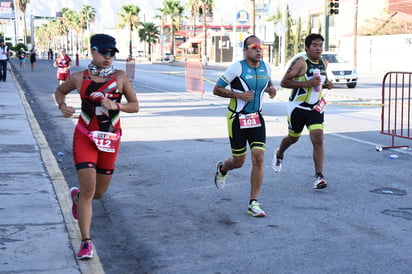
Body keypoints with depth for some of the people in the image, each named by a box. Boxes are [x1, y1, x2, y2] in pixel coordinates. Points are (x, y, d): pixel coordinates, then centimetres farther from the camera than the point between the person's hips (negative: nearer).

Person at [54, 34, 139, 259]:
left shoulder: (120, 77, -2)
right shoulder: (79, 78, -2)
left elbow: (135, 106, -1)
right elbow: (59, 91, 16)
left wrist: (116, 105, -19)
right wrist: (62, 106, -5)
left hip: (110, 139, 2)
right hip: (85, 137, -2)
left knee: (99, 193, 14)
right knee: (88, 191, -12)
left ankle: (76, 195, 50)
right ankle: (86, 242, -1)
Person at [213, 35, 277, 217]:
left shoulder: (266, 67, 4)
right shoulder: (237, 68, -12)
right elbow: (217, 89, -9)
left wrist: (271, 90, 0)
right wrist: (239, 95, -21)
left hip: (257, 119, 4)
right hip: (237, 119, -4)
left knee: (258, 159, -9)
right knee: (238, 162, 6)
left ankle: (253, 203, 0)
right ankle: (222, 168, 45)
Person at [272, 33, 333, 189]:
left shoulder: (324, 63, 4)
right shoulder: (300, 63, -18)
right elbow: (284, 82, -20)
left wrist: (326, 83, 1)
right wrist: (307, 84, -28)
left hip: (316, 107, 4)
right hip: (298, 107, -4)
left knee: (318, 140, -12)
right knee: (293, 138, 17)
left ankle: (319, 176, -10)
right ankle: (279, 154, 50)